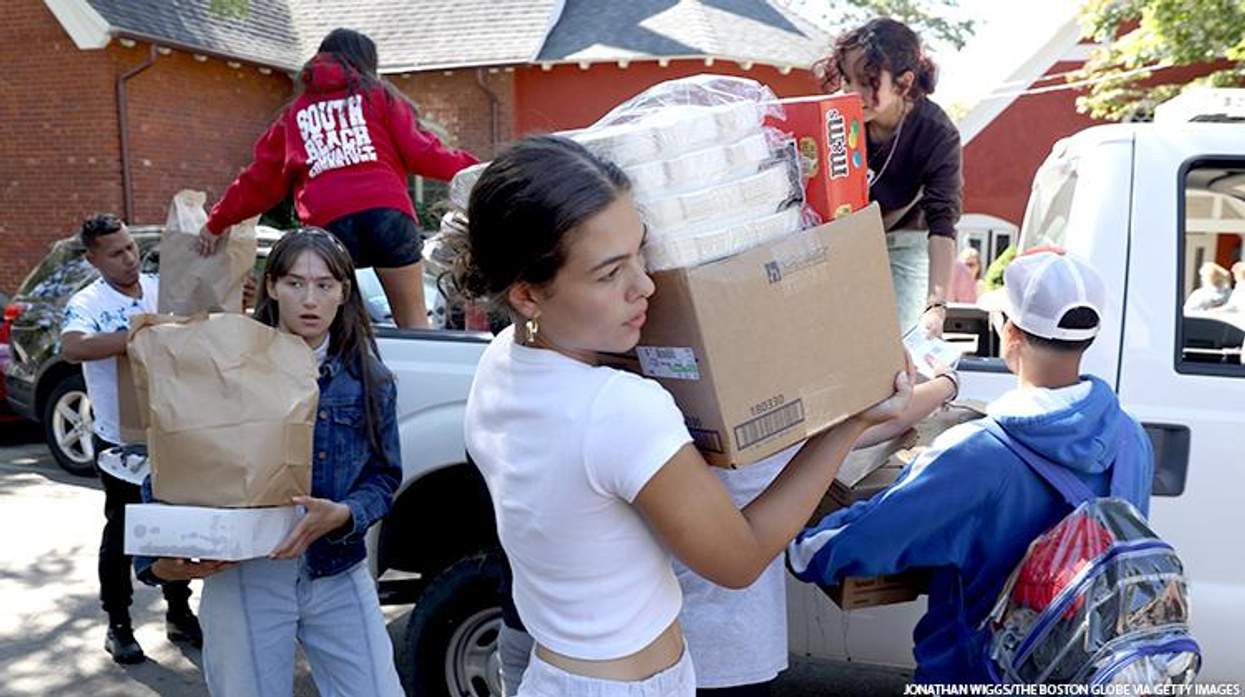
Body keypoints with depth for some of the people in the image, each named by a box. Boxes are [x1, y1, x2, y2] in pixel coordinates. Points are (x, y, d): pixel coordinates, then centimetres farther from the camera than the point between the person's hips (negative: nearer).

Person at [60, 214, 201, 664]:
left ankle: (179, 613, 29)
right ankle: (118, 625, 22)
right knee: (122, 530, 7)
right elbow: (71, 348, -34)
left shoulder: (164, 288, 0)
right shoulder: (88, 304, -14)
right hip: (120, 440, -4)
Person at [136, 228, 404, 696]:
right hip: (242, 575, -2)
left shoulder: (369, 378, 2)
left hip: (339, 575, 2)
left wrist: (342, 515, -17)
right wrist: (158, 558, -17)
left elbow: (383, 477, 3)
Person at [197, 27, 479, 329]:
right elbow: (418, 151, 7)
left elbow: (262, 178, 26)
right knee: (413, 319, 6)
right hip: (386, 211, -2)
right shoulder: (378, 93, 17)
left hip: (327, 222, 2)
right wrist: (470, 168, 19)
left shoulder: (295, 112, 24)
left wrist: (217, 222, 37)